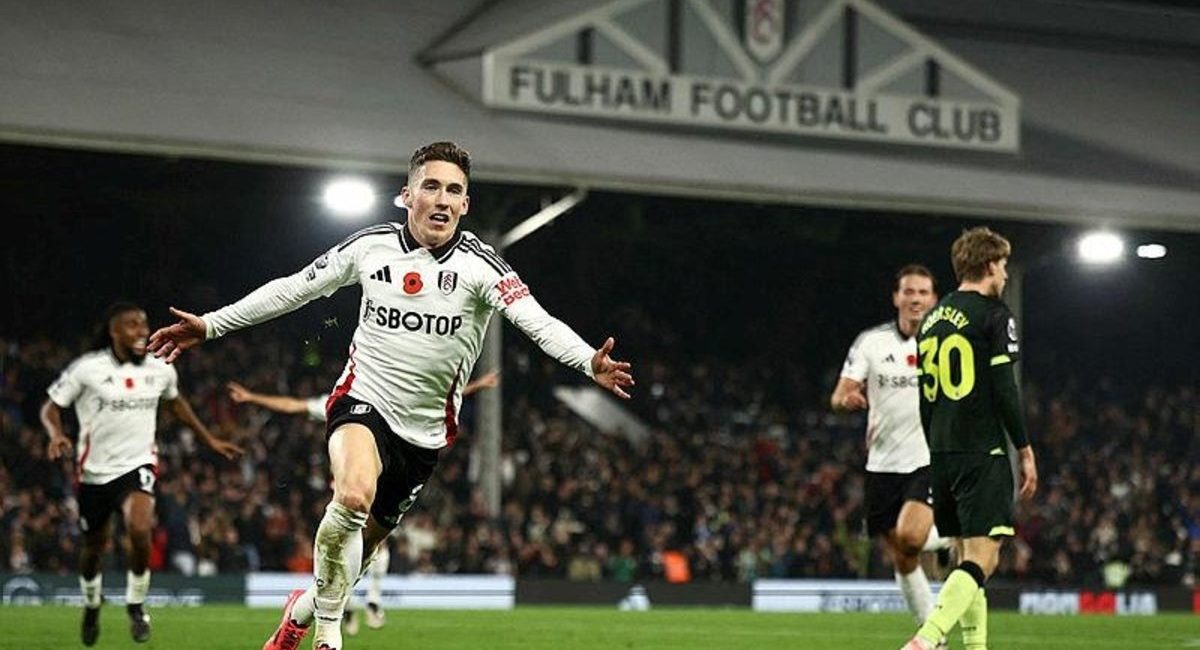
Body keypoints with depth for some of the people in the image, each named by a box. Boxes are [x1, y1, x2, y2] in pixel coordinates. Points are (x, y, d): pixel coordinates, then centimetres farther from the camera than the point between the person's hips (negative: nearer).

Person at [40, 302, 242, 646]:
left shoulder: (161, 369, 0)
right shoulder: (87, 368, -11)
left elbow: (176, 402, 21)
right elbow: (51, 407, -4)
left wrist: (210, 440, 23)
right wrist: (56, 434, -26)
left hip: (139, 464, 1)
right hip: (95, 470, -1)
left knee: (140, 530, -27)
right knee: (93, 547, 13)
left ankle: (136, 606, -5)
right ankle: (91, 607, 45)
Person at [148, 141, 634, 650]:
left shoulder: (479, 264, -11)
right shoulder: (370, 246, -4)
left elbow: (538, 322, -24)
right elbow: (292, 289, 7)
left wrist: (589, 363, -42)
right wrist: (211, 325, 6)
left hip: (425, 430, 2)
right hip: (364, 399, -1)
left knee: (363, 543, 12)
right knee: (354, 494, -32)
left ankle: (303, 609, 44)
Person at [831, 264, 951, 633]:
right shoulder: (871, 342, 0)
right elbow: (838, 397, -4)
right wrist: (847, 399, -27)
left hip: (930, 460, -2)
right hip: (884, 464, 2)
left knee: (910, 537, -26)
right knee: (902, 562, 6)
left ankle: (948, 537, 9)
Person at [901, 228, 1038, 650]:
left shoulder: (931, 320, 16)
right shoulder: (993, 315, -6)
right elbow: (1005, 390, -12)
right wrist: (1025, 451, -6)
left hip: (942, 455, 8)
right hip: (983, 453, -8)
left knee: (968, 555, 15)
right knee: (983, 557, -11)